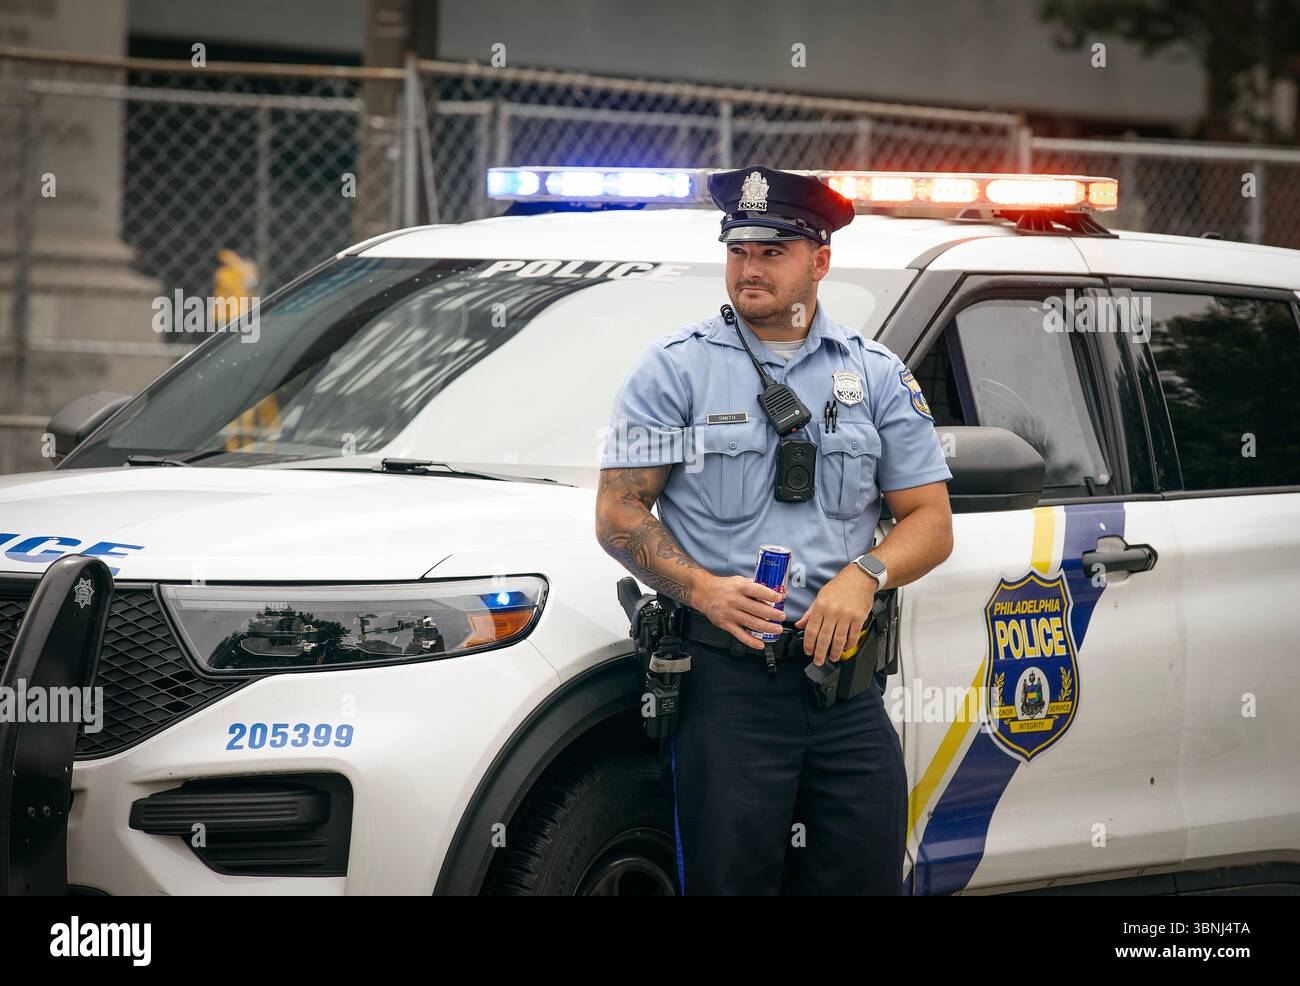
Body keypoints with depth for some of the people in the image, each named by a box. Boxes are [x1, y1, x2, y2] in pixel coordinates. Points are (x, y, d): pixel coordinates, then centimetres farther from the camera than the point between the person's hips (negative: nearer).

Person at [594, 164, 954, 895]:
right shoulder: (676, 368, 6)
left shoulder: (877, 376, 13)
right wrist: (702, 589, -14)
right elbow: (619, 514, 3)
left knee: (867, 875, -2)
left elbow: (930, 521, 11)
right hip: (724, 678, -2)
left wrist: (864, 576, -9)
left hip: (847, 682, 2)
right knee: (728, 879, -6)